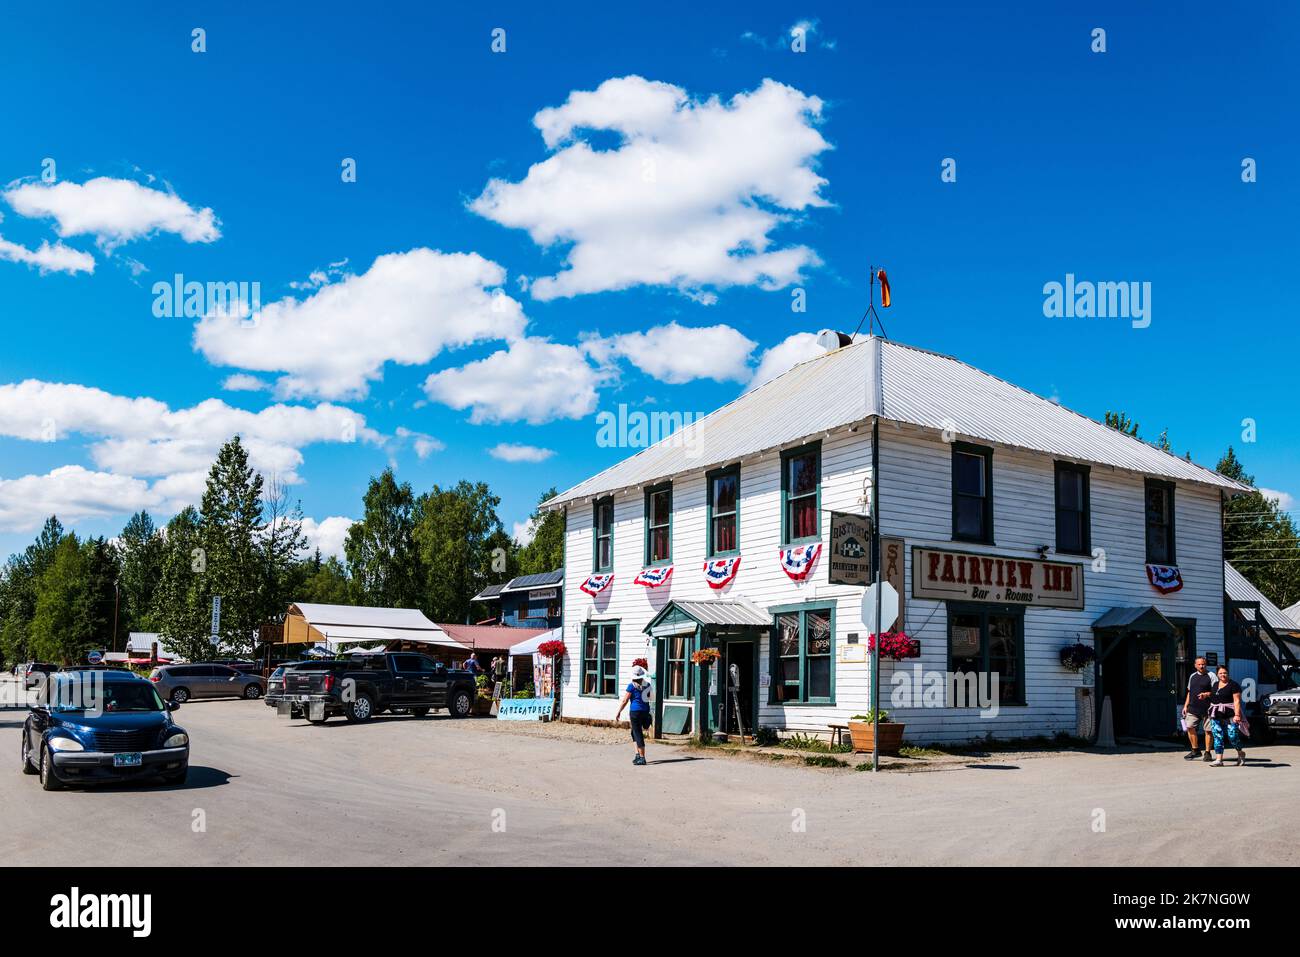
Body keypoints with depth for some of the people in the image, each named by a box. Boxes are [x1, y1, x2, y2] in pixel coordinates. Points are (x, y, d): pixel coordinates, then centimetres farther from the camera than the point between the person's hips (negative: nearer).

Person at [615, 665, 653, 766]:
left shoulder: (632, 685, -10)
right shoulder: (647, 684, 5)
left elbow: (625, 701, -8)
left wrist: (619, 712, 0)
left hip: (635, 711, -6)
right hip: (646, 711, 6)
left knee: (638, 734, -1)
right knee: (634, 732, 20)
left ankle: (642, 758, -3)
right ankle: (638, 754, 17)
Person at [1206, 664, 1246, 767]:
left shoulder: (1233, 685, -4)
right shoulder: (1215, 685, 17)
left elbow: (1237, 701, -11)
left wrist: (1237, 715, -18)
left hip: (1230, 716, -6)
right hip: (1216, 716, 6)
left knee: (1232, 736, -7)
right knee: (1217, 737, -1)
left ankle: (1240, 753, 21)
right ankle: (1219, 759, -1)